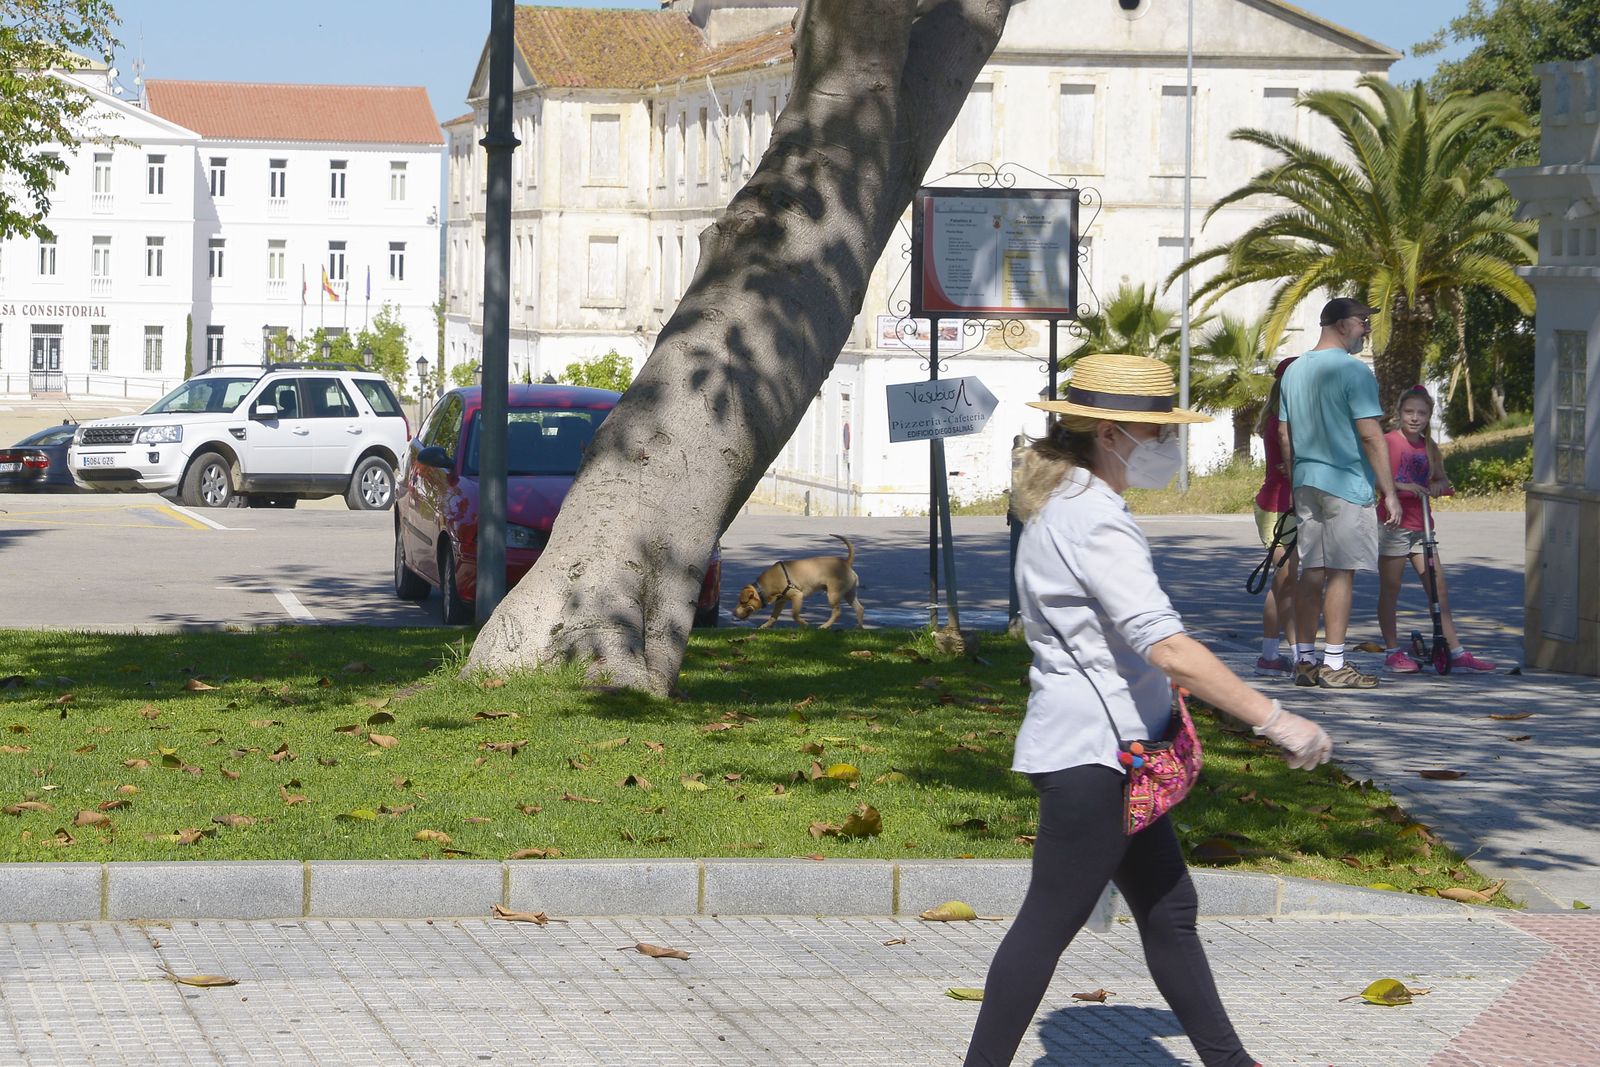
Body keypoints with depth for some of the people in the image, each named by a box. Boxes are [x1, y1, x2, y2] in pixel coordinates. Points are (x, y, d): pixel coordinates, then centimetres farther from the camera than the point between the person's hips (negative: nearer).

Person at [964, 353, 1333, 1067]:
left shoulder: (1066, 505, 14)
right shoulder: (1093, 520, -20)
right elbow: (1166, 646, -28)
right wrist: (1273, 720, -27)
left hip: (1104, 750, 11)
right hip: (1090, 749, -11)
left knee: (1168, 909, 15)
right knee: (1049, 922, -4)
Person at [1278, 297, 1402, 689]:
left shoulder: (1294, 371, 13)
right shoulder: (1353, 371, -12)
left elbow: (1284, 434, 16)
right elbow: (1371, 435, -15)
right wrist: (1389, 491, -12)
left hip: (1306, 482, 7)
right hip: (1346, 484, -7)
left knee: (1311, 570, 10)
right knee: (1341, 571, -5)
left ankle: (1304, 660, 12)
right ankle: (1333, 665, -6)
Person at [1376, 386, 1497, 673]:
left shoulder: (1429, 447, 11)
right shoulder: (1387, 442, -7)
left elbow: (1442, 481, 17)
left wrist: (1438, 486, -6)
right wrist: (1402, 487, -27)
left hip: (1420, 526, 6)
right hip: (1394, 523, -6)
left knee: (1438, 588, 4)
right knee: (1390, 588, 0)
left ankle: (1456, 651, 5)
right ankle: (1392, 652, 9)